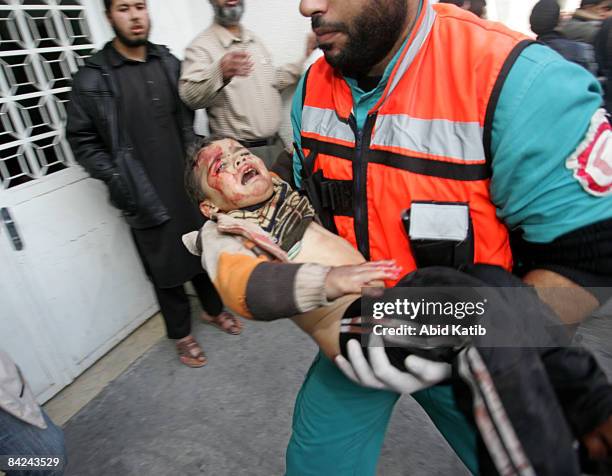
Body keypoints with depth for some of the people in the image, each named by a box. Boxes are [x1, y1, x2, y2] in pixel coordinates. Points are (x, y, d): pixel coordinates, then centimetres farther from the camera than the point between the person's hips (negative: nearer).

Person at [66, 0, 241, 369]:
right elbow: (81, 139, -3)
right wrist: (115, 177, -12)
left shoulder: (169, 63, 6)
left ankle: (213, 308, 42)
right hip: (146, 195, -4)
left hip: (189, 183, 4)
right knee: (167, 266, 7)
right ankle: (182, 334, 30)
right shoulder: (93, 77, -7)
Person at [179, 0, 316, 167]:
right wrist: (219, 73, -41)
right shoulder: (201, 46, -7)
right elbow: (190, 96, -23)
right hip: (237, 152, -6)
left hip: (275, 145, 6)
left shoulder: (254, 39, 13)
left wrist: (306, 58, 15)